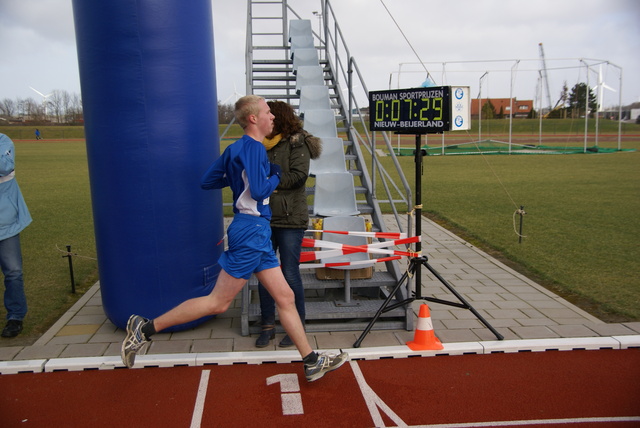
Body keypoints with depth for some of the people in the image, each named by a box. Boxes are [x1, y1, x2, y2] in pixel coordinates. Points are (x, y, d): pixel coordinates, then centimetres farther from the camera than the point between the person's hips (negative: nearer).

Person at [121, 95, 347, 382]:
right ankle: (146, 328, 9)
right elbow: (259, 190, -23)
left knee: (285, 297, 10)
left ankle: (312, 362, 18)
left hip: (257, 232, 10)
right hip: (251, 230, -10)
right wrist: (275, 176, -4)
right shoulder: (252, 147, -13)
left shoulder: (237, 148, 14)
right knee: (218, 302, -2)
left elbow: (207, 181, 14)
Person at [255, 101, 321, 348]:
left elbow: (298, 175, -14)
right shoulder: (261, 145, 11)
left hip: (290, 219, -5)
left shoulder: (296, 143, -4)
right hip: (264, 218, 6)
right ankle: (268, 325, 23)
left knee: (290, 274, 0)